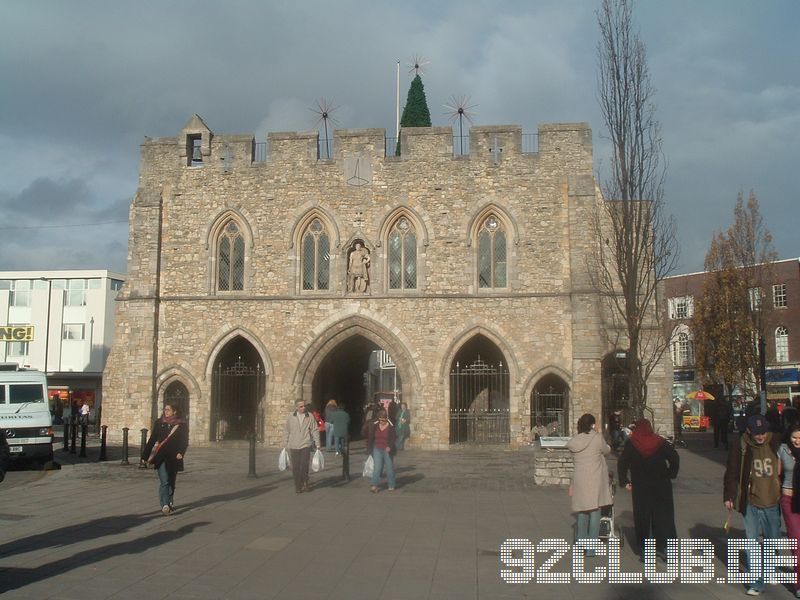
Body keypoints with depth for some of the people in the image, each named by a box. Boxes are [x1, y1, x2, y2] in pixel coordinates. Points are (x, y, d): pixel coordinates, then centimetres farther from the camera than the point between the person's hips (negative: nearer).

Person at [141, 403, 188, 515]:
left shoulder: (181, 424, 3)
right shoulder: (159, 423, 6)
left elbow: (185, 441, 0)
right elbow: (152, 440, 8)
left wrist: (181, 452, -17)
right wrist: (145, 455, 6)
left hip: (174, 457, 1)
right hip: (161, 457, -1)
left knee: (171, 482, 11)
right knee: (164, 481, -13)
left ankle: (169, 503, 30)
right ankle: (165, 505, -21)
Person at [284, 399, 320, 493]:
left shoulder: (310, 417, 2)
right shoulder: (291, 418, 4)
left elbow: (315, 430, 5)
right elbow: (287, 432, 12)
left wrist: (317, 443, 1)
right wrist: (285, 444, 14)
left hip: (306, 445, -1)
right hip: (294, 446, 1)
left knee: (304, 465, -9)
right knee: (295, 467, 2)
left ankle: (304, 483, 12)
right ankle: (298, 486, 14)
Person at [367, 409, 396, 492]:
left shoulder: (391, 427, -7)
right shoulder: (375, 426, 3)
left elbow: (394, 438, -6)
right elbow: (370, 438, 9)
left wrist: (390, 446, -20)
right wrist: (370, 449, 7)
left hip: (387, 450, -2)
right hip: (377, 449, 2)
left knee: (389, 467, 6)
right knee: (377, 467, -5)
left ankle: (391, 486, 17)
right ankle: (375, 485, -7)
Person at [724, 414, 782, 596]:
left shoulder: (777, 444, -4)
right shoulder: (740, 447, -7)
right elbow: (731, 473, 1)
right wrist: (728, 496, 0)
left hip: (773, 502, 2)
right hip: (751, 504, -1)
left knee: (773, 540, 16)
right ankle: (757, 582, 8)